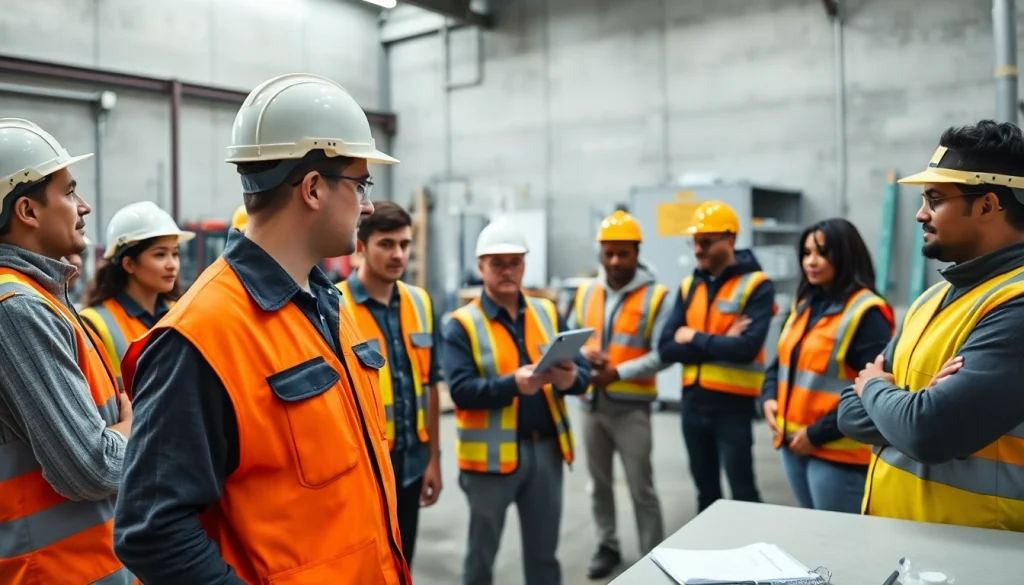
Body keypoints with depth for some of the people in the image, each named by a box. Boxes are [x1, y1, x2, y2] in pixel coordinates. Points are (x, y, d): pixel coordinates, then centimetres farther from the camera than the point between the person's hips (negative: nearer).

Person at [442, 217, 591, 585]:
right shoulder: (462, 323, -5)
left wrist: (570, 379, -20)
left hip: (546, 448, 4)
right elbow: (461, 390, -17)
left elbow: (583, 372, 3)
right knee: (482, 552, 11)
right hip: (491, 453, -4)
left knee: (544, 553, 16)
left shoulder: (547, 313, 8)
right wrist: (513, 384, -30)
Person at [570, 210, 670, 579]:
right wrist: (584, 355, -10)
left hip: (631, 407, -5)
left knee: (641, 488, 3)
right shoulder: (586, 293, 6)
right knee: (599, 482, 16)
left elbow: (662, 355, -16)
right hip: (591, 403, 5)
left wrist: (618, 373, -22)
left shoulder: (656, 296, -10)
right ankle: (607, 546, 32)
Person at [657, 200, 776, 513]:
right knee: (706, 490, 18)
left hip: (733, 404, -6)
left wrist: (695, 339, -11)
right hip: (693, 401, 6)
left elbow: (746, 348, -23)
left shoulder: (756, 285, -10)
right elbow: (666, 348, -3)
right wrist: (719, 344, -15)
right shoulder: (689, 286, 7)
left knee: (742, 493, 3)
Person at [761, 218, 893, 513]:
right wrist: (770, 399, 1)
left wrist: (818, 434, -19)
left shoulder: (867, 313, -15)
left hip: (837, 452, -8)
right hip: (793, 444, 8)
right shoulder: (803, 305, 12)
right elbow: (781, 361, 20)